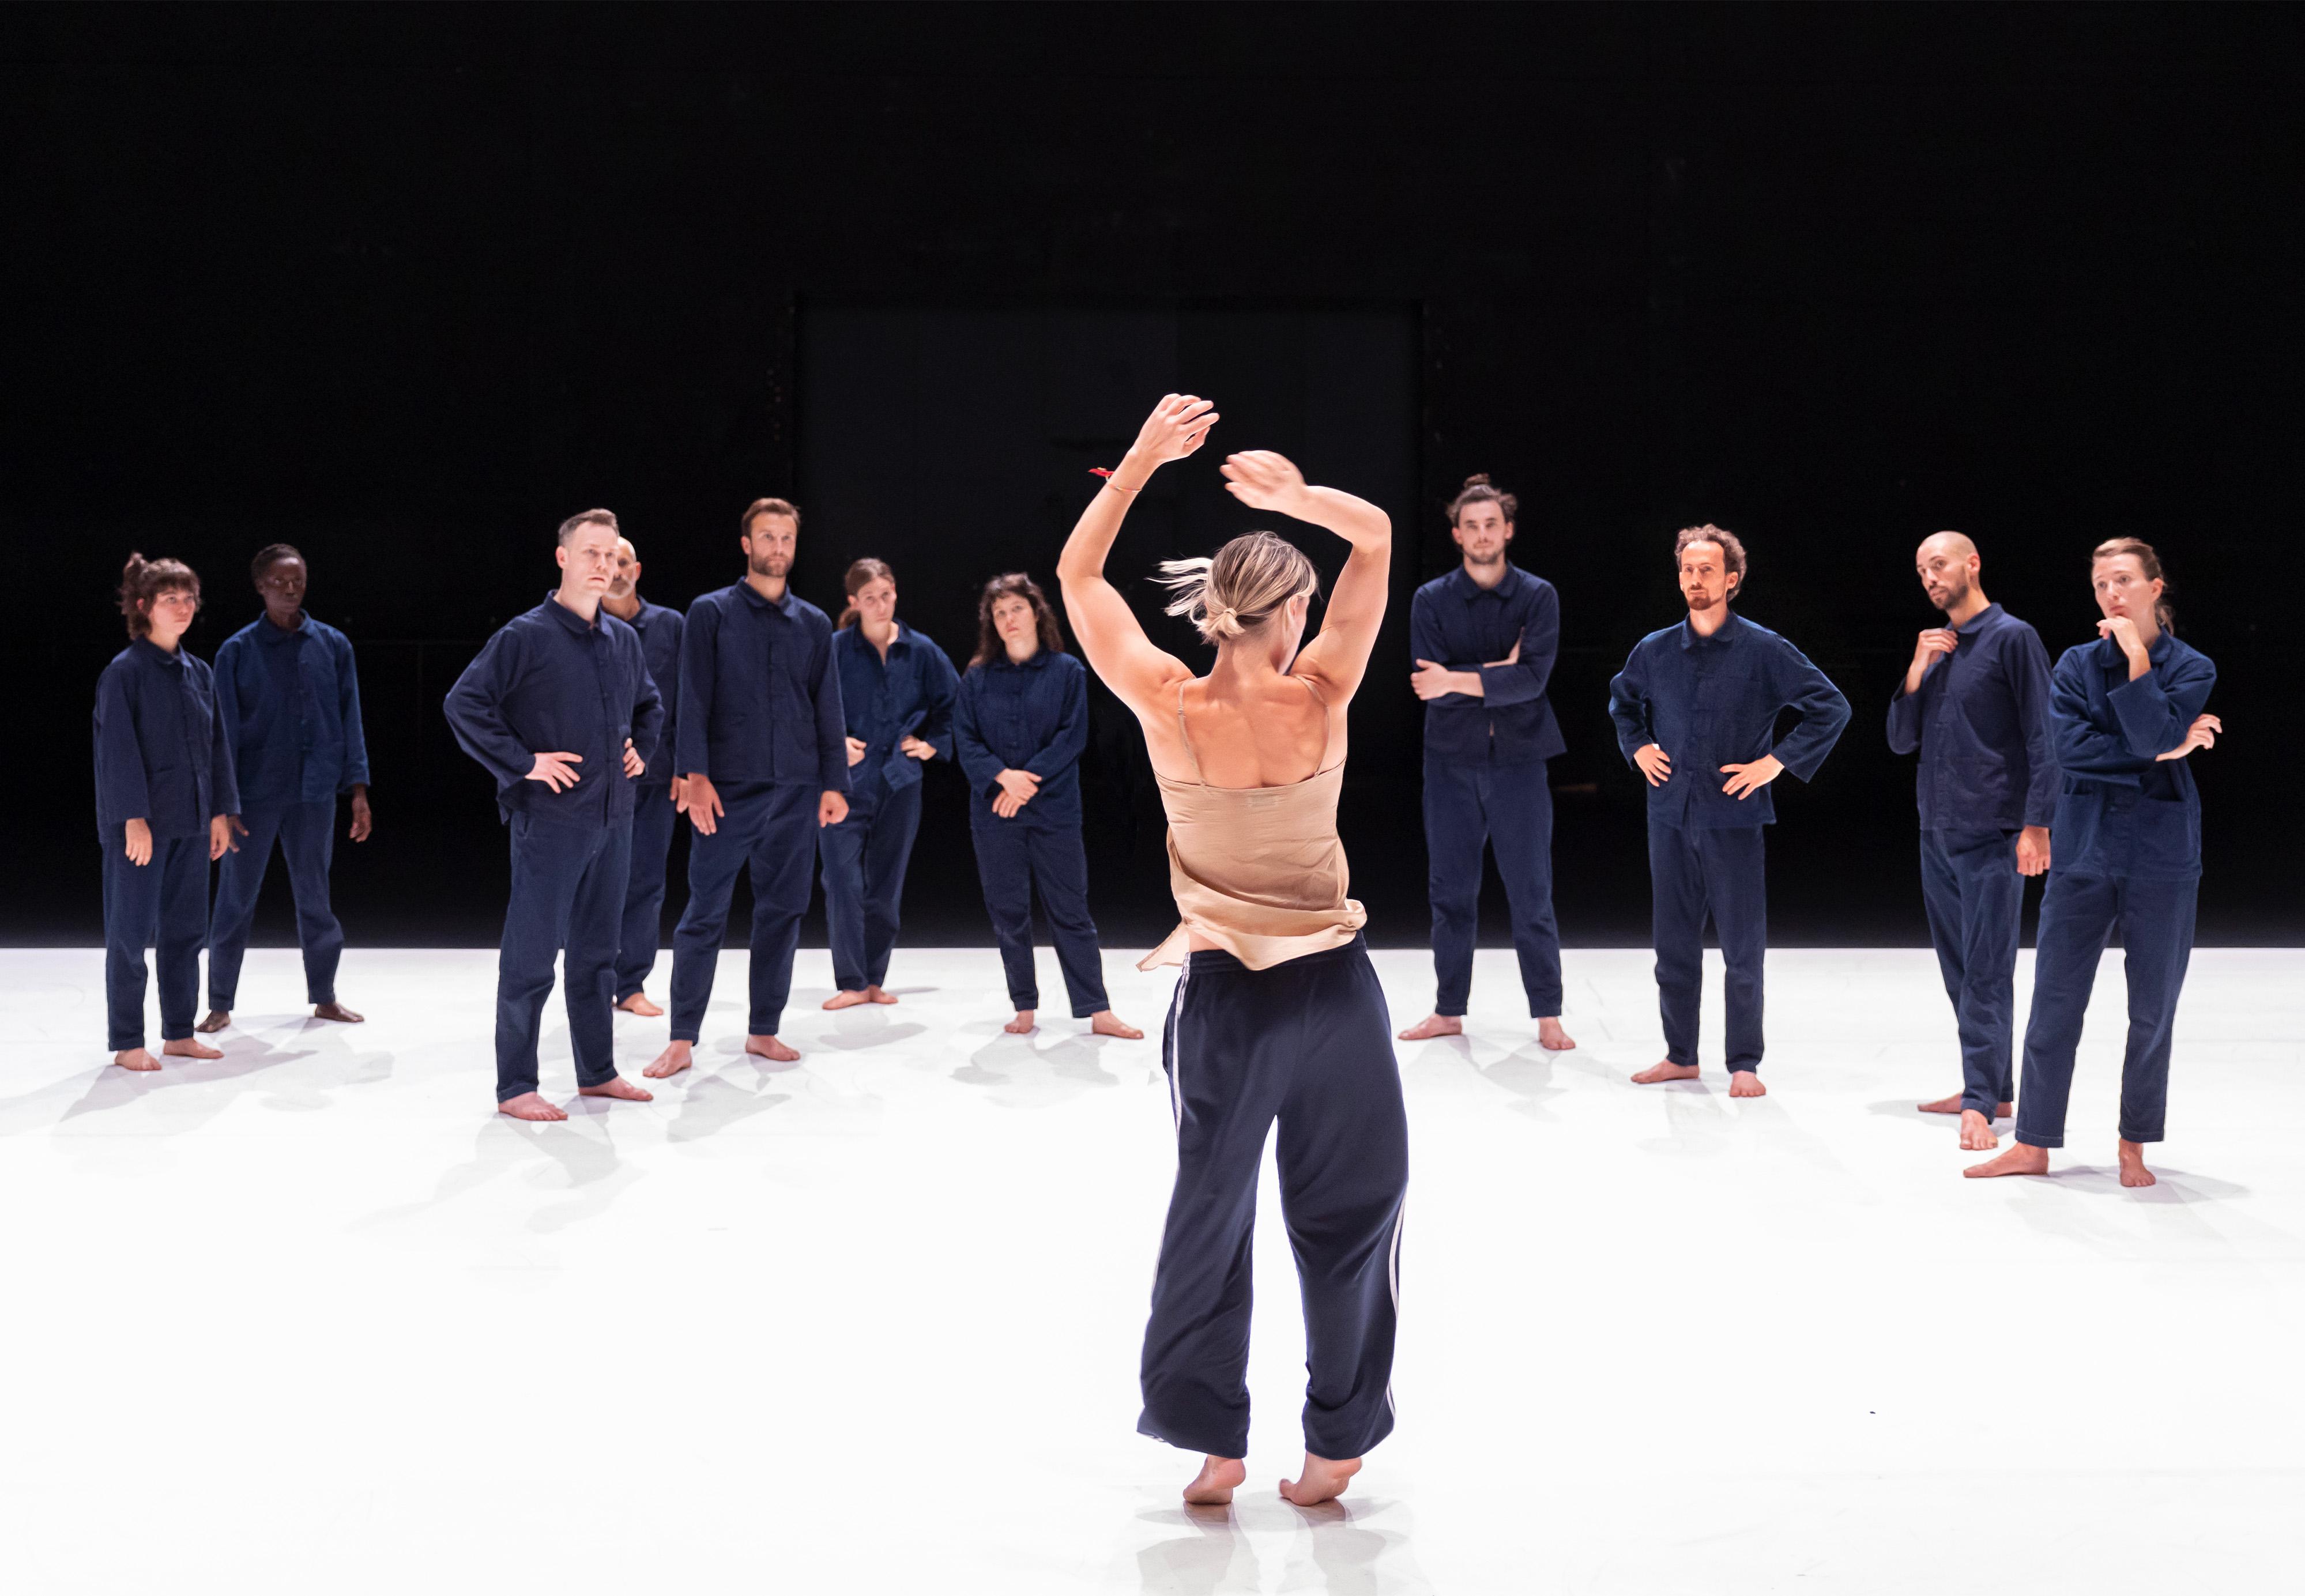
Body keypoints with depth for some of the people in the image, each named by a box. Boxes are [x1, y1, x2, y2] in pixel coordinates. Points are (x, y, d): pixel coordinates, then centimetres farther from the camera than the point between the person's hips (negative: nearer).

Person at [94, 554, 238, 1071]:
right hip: (142, 821, -6)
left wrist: (221, 811, 10)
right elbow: (119, 747, -13)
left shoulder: (200, 673, 10)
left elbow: (217, 744, 14)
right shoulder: (125, 671, -9)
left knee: (186, 929, 10)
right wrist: (134, 817, -17)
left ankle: (179, 1033, 20)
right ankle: (127, 1043, 7)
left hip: (191, 820, 6)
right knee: (131, 931, 0)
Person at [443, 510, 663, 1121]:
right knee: (531, 955, -2)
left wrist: (642, 750, 12)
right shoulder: (526, 636, -9)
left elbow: (650, 705, 29)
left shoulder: (624, 640, 11)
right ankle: (515, 1088, 4)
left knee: (597, 951, 15)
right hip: (550, 819, -7)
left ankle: (597, 1072, 26)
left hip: (612, 819, 7)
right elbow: (464, 705, -14)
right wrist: (523, 763, -16)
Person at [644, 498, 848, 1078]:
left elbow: (828, 708, 13)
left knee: (782, 911, 6)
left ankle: (764, 1030, 16)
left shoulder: (814, 623, 12)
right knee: (705, 914, -3)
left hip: (795, 791, 4)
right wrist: (695, 775, -12)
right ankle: (683, 1040, 1)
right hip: (728, 789, -3)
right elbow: (693, 699, -3)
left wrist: (835, 782, 6)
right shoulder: (711, 613, 3)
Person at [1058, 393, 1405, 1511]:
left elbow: (1077, 576, 1)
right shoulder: (1320, 702, -10)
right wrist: (1289, 493, -16)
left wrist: (1142, 460, -2)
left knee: (1209, 1213, 13)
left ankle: (1212, 1441, 15)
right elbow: (1375, 537, -1)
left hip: (1226, 996, 0)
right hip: (1334, 988, 0)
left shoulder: (1168, 707, -11)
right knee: (1349, 1216, 12)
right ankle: (1337, 1442, 17)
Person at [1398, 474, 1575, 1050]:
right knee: (1451, 893, 7)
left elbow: (1533, 678, -14)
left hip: (1518, 762, -1)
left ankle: (1547, 1015, 8)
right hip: (1452, 763, 1)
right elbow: (1430, 685, -7)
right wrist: (1496, 672, -13)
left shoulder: (1538, 596, -1)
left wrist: (1458, 680, -23)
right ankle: (1449, 1010, 17)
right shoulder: (1431, 600, 2)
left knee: (1532, 894, 0)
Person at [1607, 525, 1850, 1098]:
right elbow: (1622, 700, 28)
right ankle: (1680, 1055, 21)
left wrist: (1777, 762, -6)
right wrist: (1637, 748, 12)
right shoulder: (1655, 651, 6)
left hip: (1732, 819, -4)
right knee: (1673, 944, 10)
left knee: (1743, 950, -1)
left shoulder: (1764, 651, -6)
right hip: (1669, 818, 4)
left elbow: (1832, 708, -2)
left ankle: (1744, 1064, 10)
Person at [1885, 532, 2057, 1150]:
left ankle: (1981, 1104, -10)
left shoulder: (2012, 639, -6)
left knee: (1986, 971, -9)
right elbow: (1901, 740, 12)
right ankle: (1993, 1089, 20)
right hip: (1937, 831, 8)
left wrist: (2036, 825, -17)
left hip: (1991, 833, -8)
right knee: (1959, 970, 11)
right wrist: (1917, 672, -3)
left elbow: (2043, 737, -9)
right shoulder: (1936, 648, 15)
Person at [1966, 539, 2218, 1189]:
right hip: (2083, 850, 1)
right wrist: (2162, 752, -10)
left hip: (2161, 855, -1)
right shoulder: (2077, 664, 5)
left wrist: (2137, 657, -15)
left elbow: (2157, 733, -16)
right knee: (2054, 1003, 2)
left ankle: (2134, 1145, 19)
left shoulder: (2191, 667, 1)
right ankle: (2034, 1144, 10)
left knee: (2153, 1011, 5)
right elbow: (2069, 747, -9)